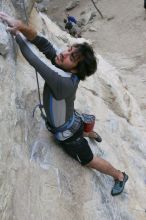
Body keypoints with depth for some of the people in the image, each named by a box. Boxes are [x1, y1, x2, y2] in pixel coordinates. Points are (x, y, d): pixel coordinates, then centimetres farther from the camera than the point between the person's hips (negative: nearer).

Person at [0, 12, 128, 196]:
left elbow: (33, 61, -39)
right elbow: (42, 43, -23)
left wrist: (17, 35, -26)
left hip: (67, 133, -8)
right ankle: (92, 135, 76)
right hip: (70, 121, 8)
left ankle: (120, 176, 37)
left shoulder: (64, 83, -43)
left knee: (89, 161, 15)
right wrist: (21, 26, -39)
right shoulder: (61, 65, -21)